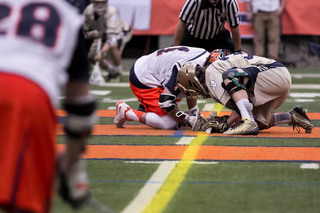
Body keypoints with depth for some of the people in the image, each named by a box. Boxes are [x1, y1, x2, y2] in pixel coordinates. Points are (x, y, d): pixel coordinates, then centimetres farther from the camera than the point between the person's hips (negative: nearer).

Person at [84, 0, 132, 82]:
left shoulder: (111, 12, -38)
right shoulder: (88, 12, -23)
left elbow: (112, 36, -47)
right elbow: (86, 33, -10)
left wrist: (102, 52, -60)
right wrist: (93, 34, -35)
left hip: (121, 32, -6)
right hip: (103, 35, 6)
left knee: (113, 46, -37)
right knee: (91, 57, -7)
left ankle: (118, 72, -12)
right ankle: (112, 71, 18)